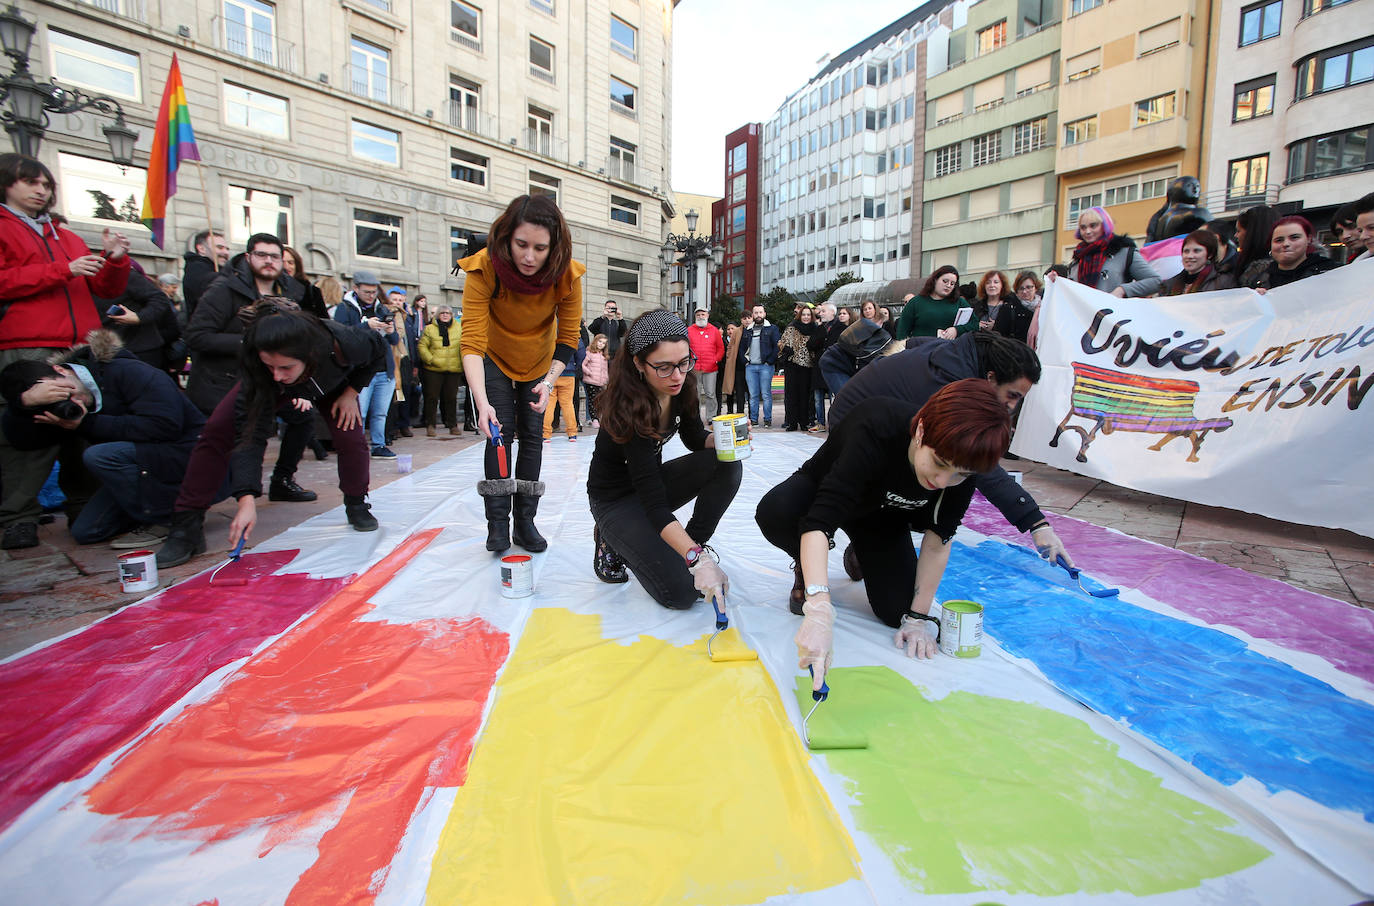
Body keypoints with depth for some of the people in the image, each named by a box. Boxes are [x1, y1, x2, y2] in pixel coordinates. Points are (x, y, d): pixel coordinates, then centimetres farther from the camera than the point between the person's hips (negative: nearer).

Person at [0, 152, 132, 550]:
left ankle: (83, 508, 10)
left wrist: (114, 260, 4)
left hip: (80, 347, 5)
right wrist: (63, 270, -9)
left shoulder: (66, 237, 27)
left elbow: (106, 289, 22)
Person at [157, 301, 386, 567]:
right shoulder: (258, 373, -40)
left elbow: (378, 348, -18)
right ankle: (186, 526, -7)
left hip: (333, 387, 0)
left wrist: (351, 394, -21)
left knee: (351, 439, -21)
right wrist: (246, 499, -48)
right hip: (271, 393, 0)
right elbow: (251, 435, -40)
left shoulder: (343, 343, -43)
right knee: (217, 431, -15)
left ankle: (357, 505, 9)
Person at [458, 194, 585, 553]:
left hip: (539, 362, 2)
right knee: (500, 433, -8)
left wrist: (549, 382, -30)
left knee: (532, 436, 2)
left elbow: (568, 339, -16)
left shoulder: (566, 274, -26)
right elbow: (472, 341, -36)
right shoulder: (485, 268, -32)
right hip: (495, 360, -2)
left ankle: (525, 522, 11)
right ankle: (497, 524, 0)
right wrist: (482, 402, -47)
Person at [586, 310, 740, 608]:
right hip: (615, 499, -6)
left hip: (652, 480, 6)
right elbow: (653, 503, -36)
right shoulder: (629, 407, -33)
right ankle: (613, 541, 5)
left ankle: (694, 543, -2)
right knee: (681, 592, -18)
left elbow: (695, 438, 4)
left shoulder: (682, 386, -13)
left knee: (727, 466, -20)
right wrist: (697, 560, -44)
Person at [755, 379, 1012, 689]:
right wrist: (819, 609, -61)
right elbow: (819, 520, -51)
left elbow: (937, 541, -15)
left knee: (897, 610, -11)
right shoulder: (876, 429, -42)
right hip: (823, 491, -3)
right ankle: (807, 568, -2)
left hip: (882, 516, 4)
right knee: (773, 512, -37)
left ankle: (863, 558, 23)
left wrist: (919, 617, -15)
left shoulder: (962, 463, -27)